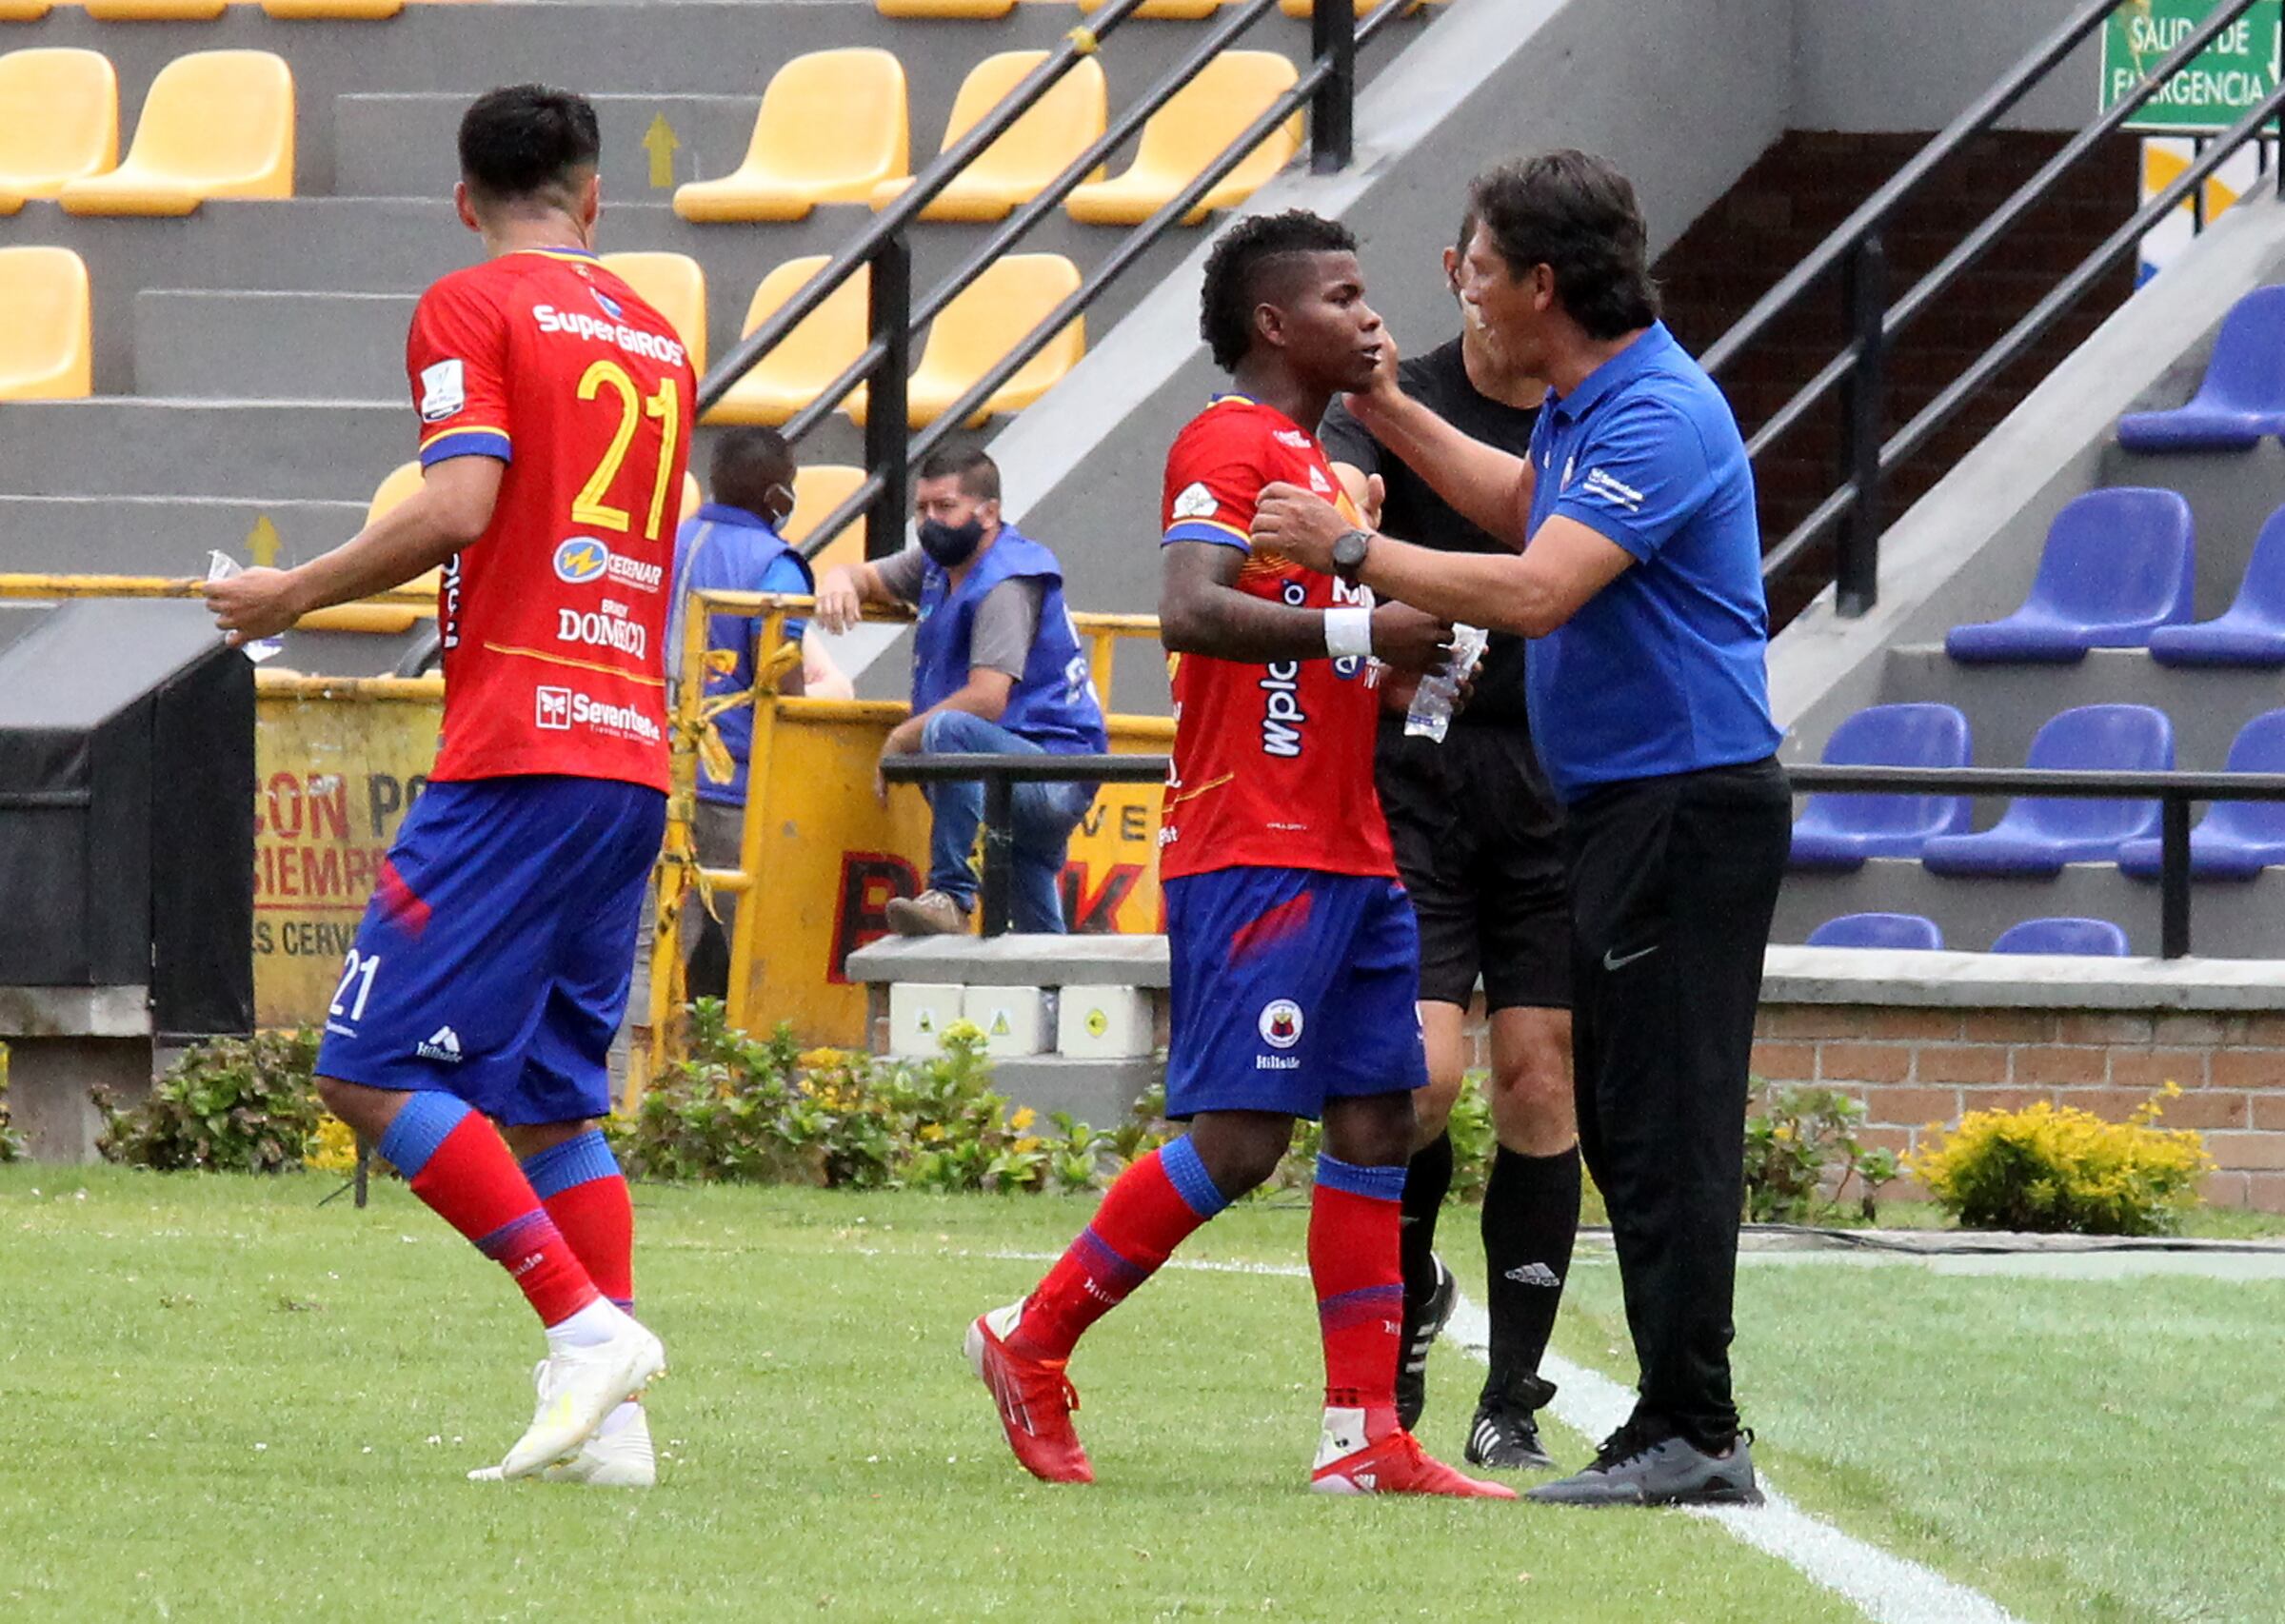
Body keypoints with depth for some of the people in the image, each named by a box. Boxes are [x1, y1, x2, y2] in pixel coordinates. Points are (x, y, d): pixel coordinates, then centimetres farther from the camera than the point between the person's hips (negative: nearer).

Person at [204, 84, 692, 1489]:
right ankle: (610, 1425, 2)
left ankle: (586, 1324, -18)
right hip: (636, 753, 7)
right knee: (550, 1099, 10)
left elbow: (457, 509, -15)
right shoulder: (656, 336, 19)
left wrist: (294, 594, -3)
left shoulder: (470, 309, -2)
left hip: (520, 746, -7)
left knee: (376, 1069, -8)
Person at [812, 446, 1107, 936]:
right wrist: (840, 582, -2)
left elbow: (987, 699, -25)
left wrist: (901, 741, -15)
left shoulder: (1005, 584, -15)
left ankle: (951, 894, -39)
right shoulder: (940, 562, 13)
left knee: (949, 729, -36)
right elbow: (870, 578, 24)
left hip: (1058, 777, -10)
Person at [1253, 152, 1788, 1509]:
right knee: (1624, 1121, 11)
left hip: (1687, 809, -11)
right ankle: (1685, 1430, 14)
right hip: (1623, 805, 11)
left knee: (1667, 1125, -10)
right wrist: (1387, 413, 30)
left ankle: (1692, 1436, -9)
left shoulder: (1659, 418, -19)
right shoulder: (1589, 405, 13)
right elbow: (1524, 504, 35)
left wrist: (1350, 548, -20)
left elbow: (1534, 589, -29)